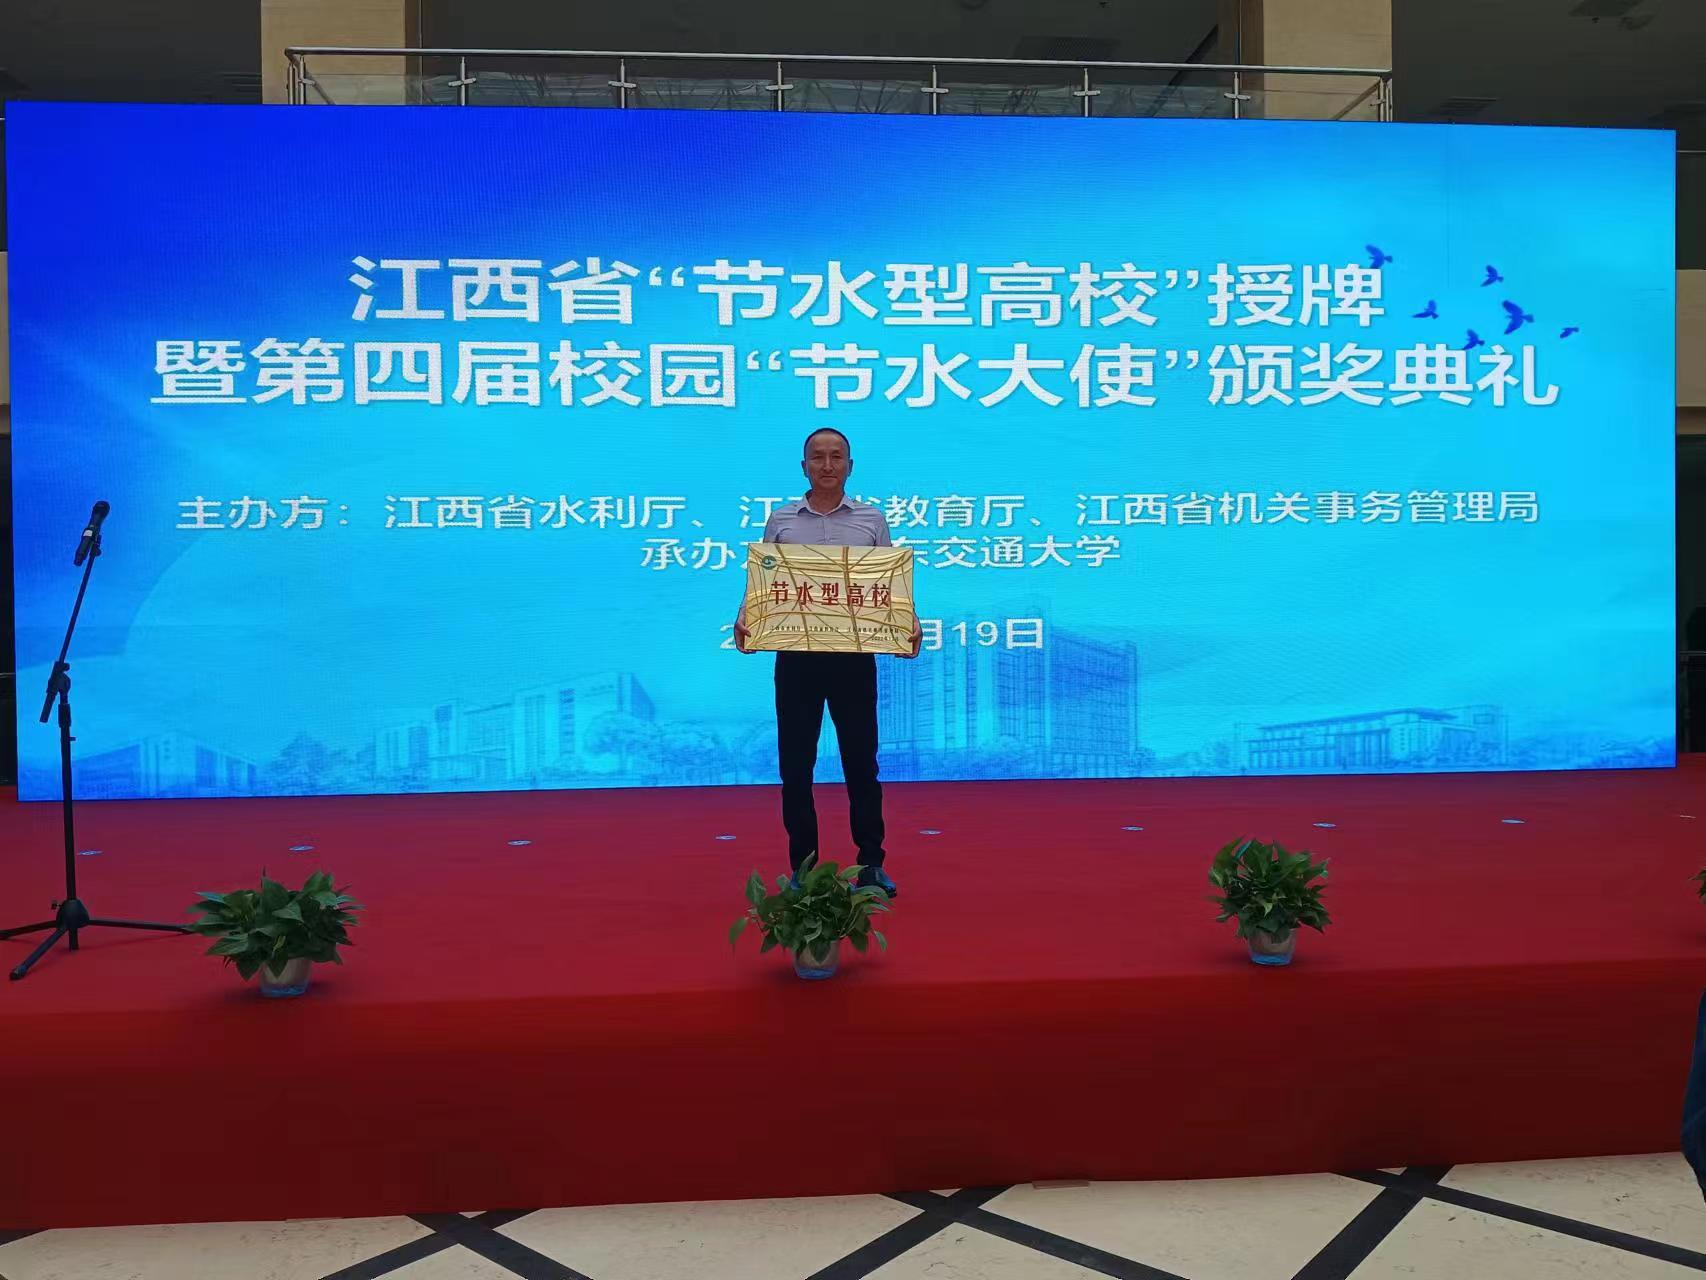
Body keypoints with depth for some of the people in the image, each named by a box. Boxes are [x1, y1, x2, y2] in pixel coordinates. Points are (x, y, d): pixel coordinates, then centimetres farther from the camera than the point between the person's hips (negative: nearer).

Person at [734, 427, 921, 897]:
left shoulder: (872, 521, 5)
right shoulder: (780, 521, 7)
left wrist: (910, 624, -14)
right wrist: (744, 618, -15)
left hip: (854, 656, 0)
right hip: (796, 656, 1)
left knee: (861, 761, 5)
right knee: (795, 764, 4)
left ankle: (871, 863, 17)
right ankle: (802, 868, 16)